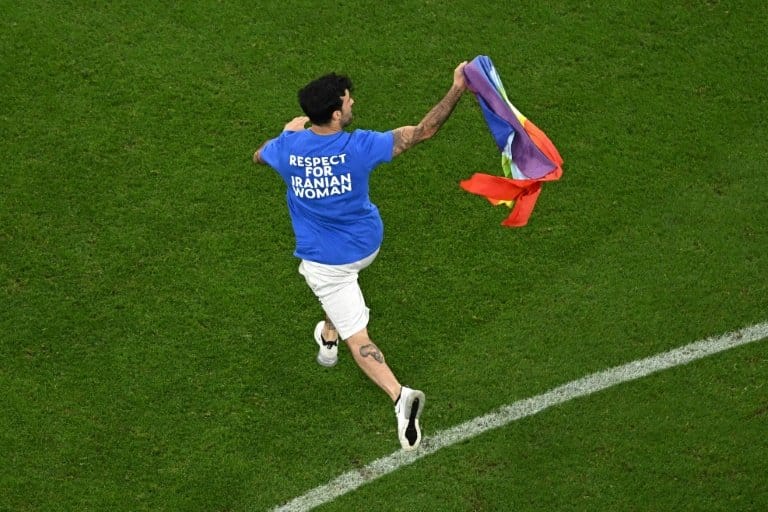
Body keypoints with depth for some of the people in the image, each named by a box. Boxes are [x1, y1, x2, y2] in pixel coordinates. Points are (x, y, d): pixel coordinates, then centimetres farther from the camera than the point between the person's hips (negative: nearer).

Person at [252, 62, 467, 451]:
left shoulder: (289, 146, -17)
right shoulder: (358, 147, -23)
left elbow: (258, 156, 9)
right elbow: (423, 131, -22)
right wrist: (457, 88, -20)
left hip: (323, 259, -1)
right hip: (365, 245, 2)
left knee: (357, 337, -1)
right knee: (336, 276, 38)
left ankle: (399, 396, -19)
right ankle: (328, 338, 56)